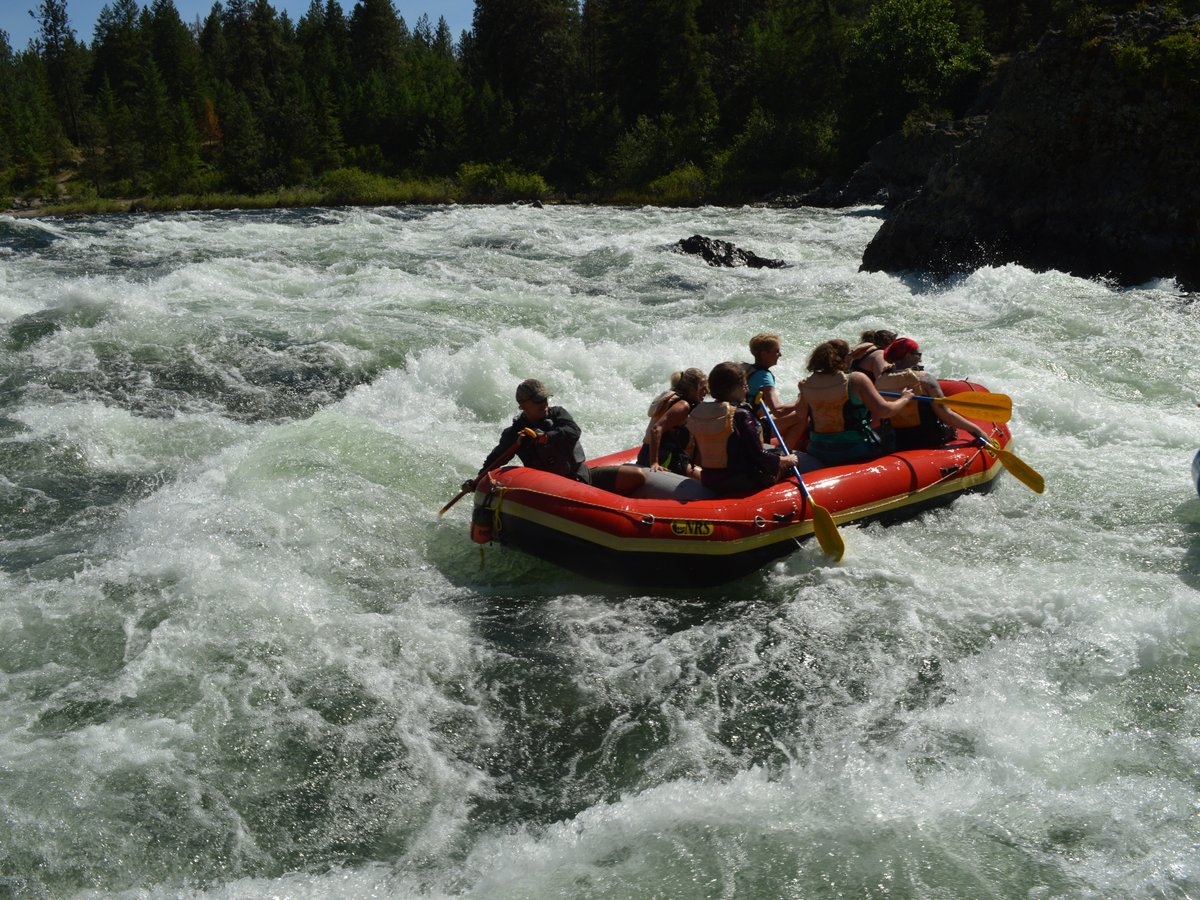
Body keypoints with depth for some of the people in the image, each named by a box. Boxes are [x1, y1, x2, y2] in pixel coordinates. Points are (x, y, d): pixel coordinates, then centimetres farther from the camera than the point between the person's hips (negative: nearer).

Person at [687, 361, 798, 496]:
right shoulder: (741, 414, -20)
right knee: (786, 464, 15)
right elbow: (759, 455, -18)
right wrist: (783, 460, 0)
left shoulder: (698, 412, 1)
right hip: (741, 484, -8)